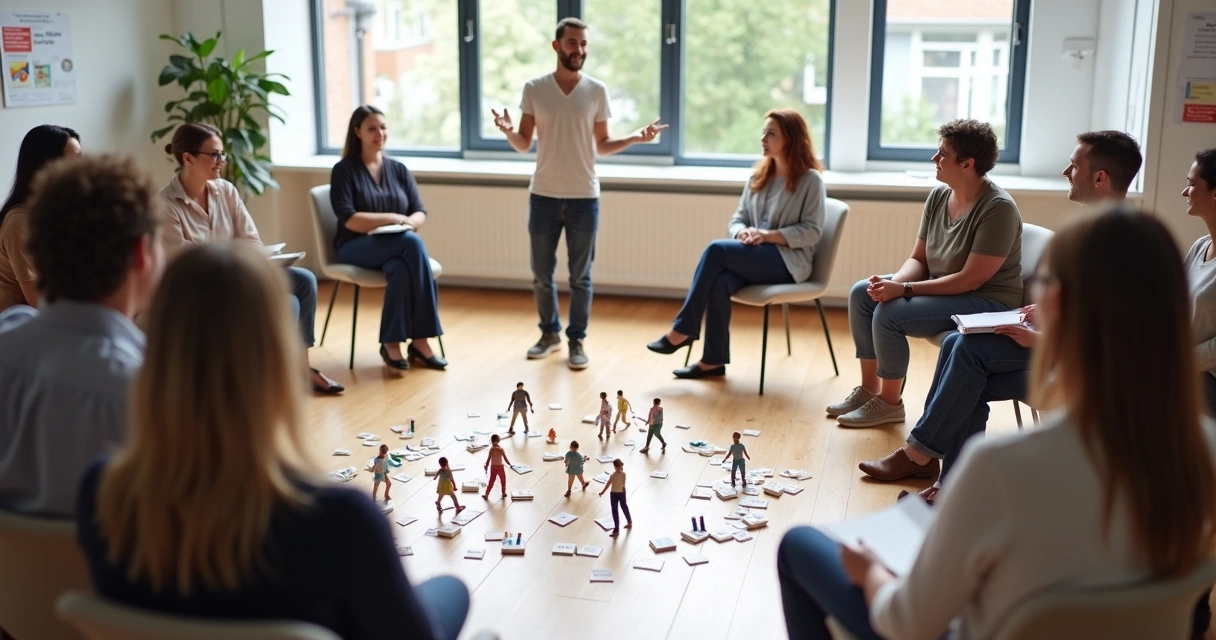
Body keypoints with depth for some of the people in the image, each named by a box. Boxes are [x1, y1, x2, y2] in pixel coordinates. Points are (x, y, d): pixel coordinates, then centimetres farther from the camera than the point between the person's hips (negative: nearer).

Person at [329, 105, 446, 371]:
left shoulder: (399, 169, 14)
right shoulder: (344, 170, 0)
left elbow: (420, 213, 8)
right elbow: (348, 219, -11)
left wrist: (406, 224, -15)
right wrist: (391, 218, -16)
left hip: (397, 247, 4)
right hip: (356, 247, -4)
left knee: (402, 268, -35)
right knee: (412, 242, -33)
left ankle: (392, 342, -27)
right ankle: (419, 339, -30)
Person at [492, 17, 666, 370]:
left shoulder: (597, 91, 1)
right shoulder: (534, 88, 0)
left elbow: (602, 145, 7)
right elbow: (524, 145, 2)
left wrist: (635, 138, -8)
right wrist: (508, 131, -19)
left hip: (584, 197, -1)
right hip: (544, 196, 1)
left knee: (580, 276, 4)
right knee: (541, 273, 9)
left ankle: (576, 340, 16)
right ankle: (550, 332, 27)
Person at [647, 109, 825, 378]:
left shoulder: (810, 179, -2)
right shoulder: (758, 176, 15)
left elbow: (811, 231, -8)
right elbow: (737, 219, 14)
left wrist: (768, 235, -19)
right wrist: (743, 233, -11)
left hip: (789, 261, -5)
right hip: (754, 258, 5)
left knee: (716, 250, -28)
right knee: (720, 282, -31)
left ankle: (683, 329, -21)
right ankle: (714, 360, -23)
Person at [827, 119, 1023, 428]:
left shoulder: (998, 208, -24)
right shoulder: (938, 196, 0)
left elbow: (971, 279, -25)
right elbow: (918, 259, 5)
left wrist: (904, 290, -27)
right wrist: (895, 282, -17)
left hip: (987, 302, -9)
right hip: (941, 288, 9)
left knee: (889, 313, -24)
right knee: (861, 293, -1)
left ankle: (889, 402, -4)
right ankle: (868, 389, 8)